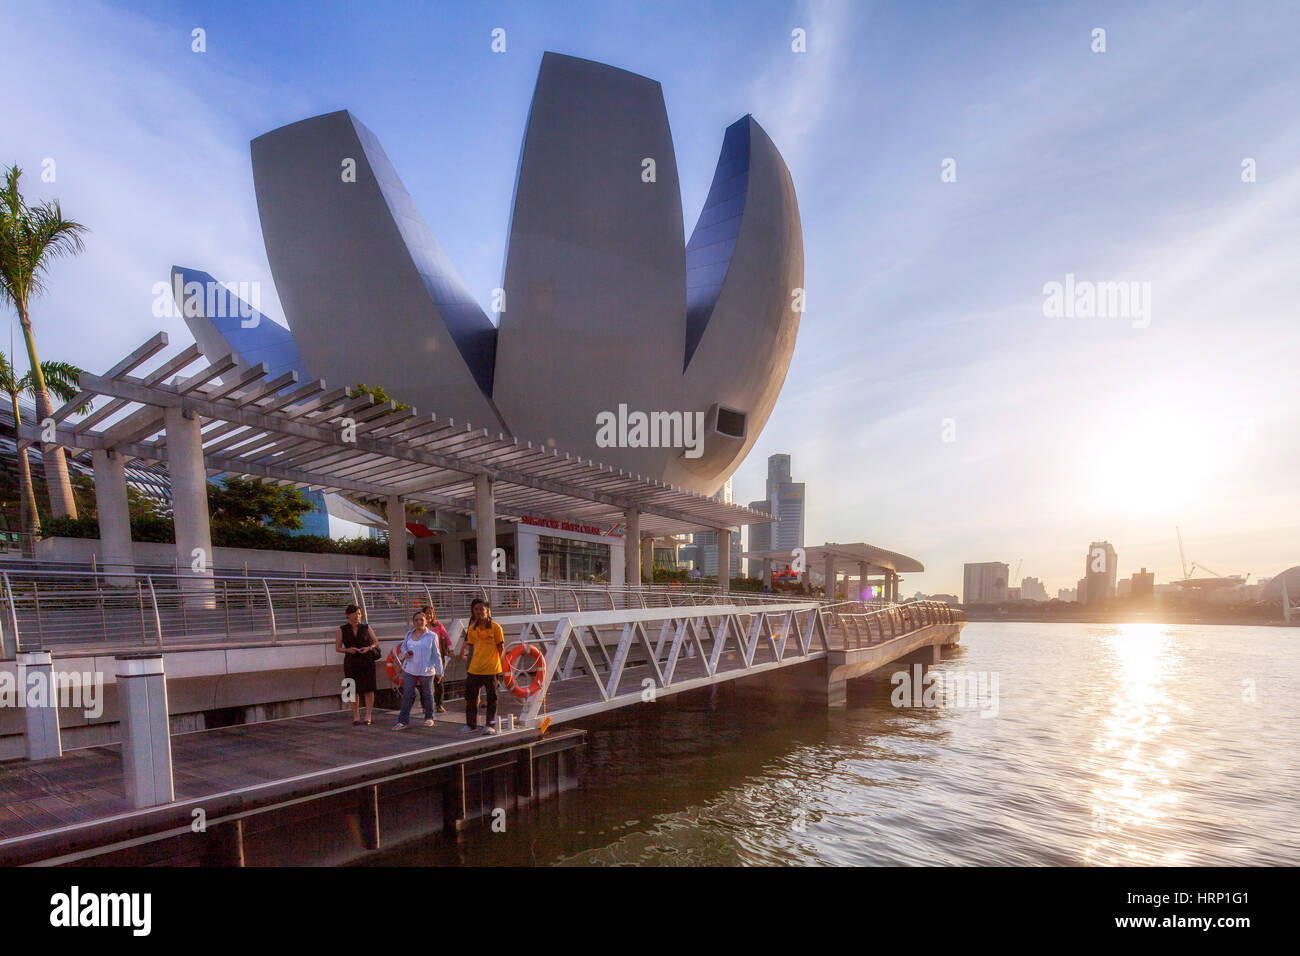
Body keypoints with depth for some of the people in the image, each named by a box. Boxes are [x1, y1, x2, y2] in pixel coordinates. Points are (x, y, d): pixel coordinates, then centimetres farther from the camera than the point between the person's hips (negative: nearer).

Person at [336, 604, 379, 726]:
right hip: (351, 663, 0)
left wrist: (369, 648, -10)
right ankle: (356, 716, 13)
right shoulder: (342, 630, 3)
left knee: (369, 689, -4)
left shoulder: (366, 627, 5)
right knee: (354, 690, 2)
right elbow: (337, 648, 4)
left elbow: (376, 642, 10)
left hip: (367, 661, 0)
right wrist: (348, 650, -15)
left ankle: (368, 716, 3)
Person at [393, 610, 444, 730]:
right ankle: (402, 721, 3)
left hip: (426, 671, -3)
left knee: (426, 694, 10)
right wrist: (405, 653, -3)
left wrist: (439, 671, -1)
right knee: (407, 695, -1)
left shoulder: (432, 636, -4)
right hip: (409, 670, 3)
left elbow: (436, 654, -1)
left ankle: (429, 718, 26)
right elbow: (403, 646, 21)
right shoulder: (409, 634, 6)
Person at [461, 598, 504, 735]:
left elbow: (501, 647, -3)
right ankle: (471, 724, 25)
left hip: (491, 669, -4)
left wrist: (501, 665, -4)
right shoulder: (471, 629, 5)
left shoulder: (495, 627, -7)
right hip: (474, 669, 4)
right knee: (470, 696, 10)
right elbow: (470, 647, 16)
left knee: (491, 697, 4)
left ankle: (491, 725, 15)